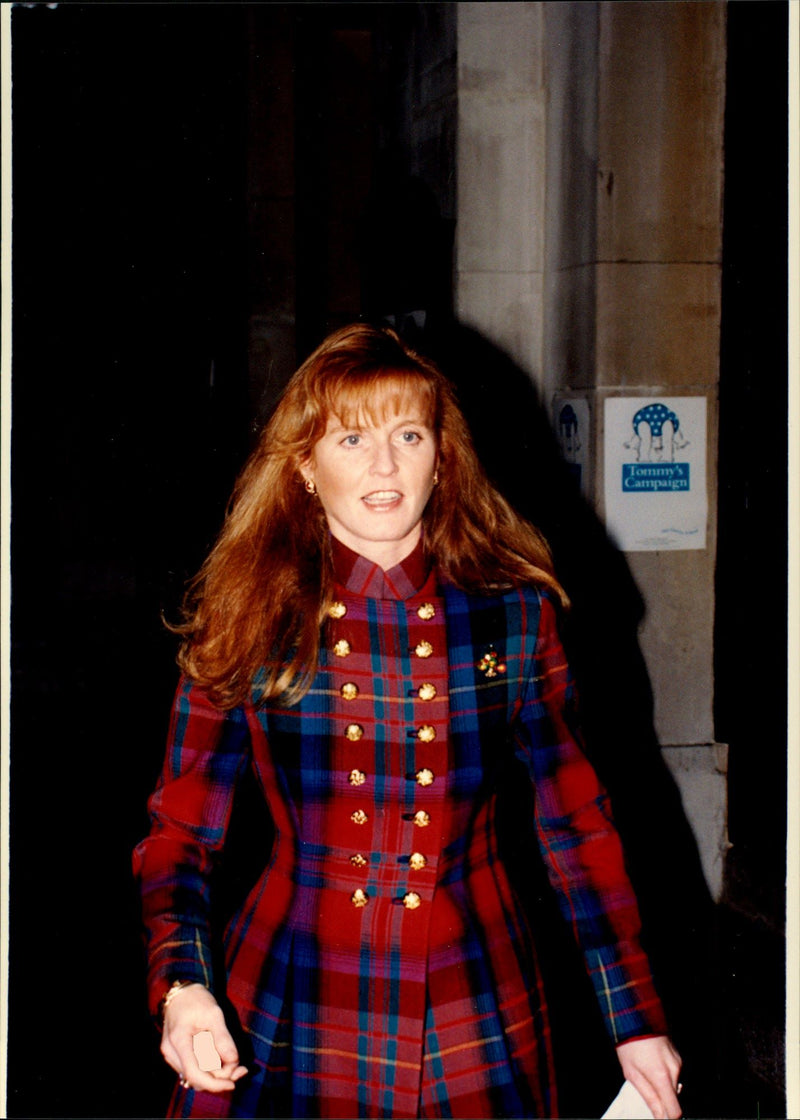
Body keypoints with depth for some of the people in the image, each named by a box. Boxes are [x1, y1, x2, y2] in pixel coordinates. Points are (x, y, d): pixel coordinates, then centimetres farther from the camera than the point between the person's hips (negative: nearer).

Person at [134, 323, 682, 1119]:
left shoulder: (514, 612, -1)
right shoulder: (249, 620, -4)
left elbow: (576, 823, 4)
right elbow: (181, 831, -1)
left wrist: (635, 1021, 3)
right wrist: (183, 987, -18)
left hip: (476, 1030, 1)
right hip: (292, 1018, -1)